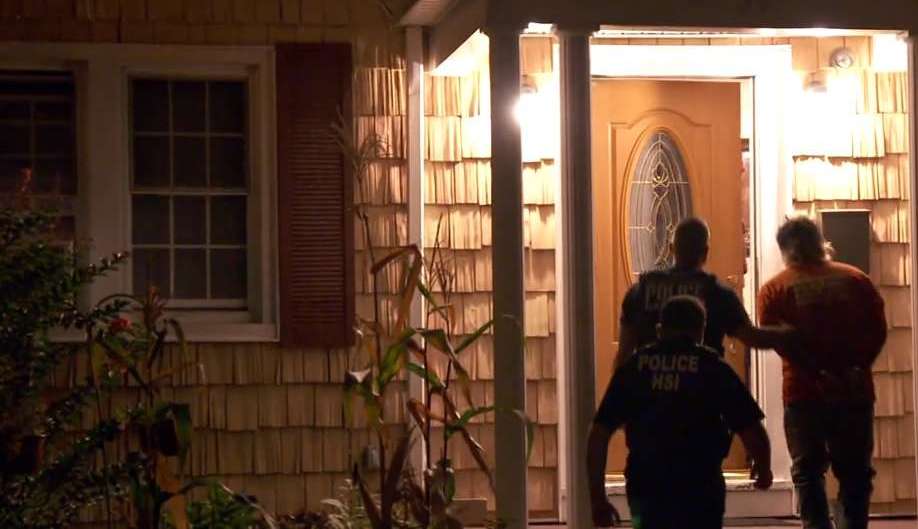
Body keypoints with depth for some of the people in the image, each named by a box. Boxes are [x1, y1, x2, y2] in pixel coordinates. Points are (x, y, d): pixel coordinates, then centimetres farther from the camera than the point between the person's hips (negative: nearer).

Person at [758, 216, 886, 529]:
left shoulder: (775, 289, 1)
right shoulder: (856, 280, 7)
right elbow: (878, 330, 0)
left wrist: (818, 373, -14)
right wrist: (857, 367, -5)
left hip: (805, 392, -2)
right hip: (855, 391, 2)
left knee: (808, 470, 5)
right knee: (855, 470, 11)